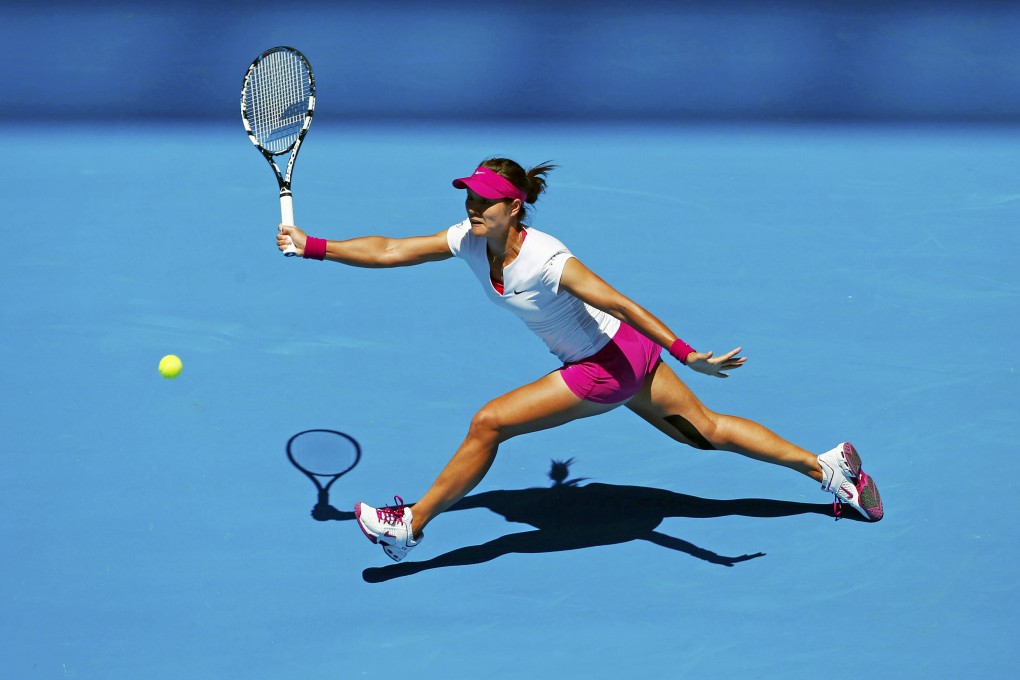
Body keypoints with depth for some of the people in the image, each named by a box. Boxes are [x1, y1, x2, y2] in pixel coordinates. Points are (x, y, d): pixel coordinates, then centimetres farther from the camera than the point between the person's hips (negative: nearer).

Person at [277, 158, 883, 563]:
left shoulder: (545, 261, -30)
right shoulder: (470, 240, -9)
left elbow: (621, 304, -33)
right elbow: (389, 251, -5)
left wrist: (687, 355, -37)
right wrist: (312, 246, -13)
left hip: (608, 368, -8)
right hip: (622, 358, 8)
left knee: (488, 424, -9)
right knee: (705, 431, 19)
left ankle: (411, 527, 7)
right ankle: (829, 466, 28)